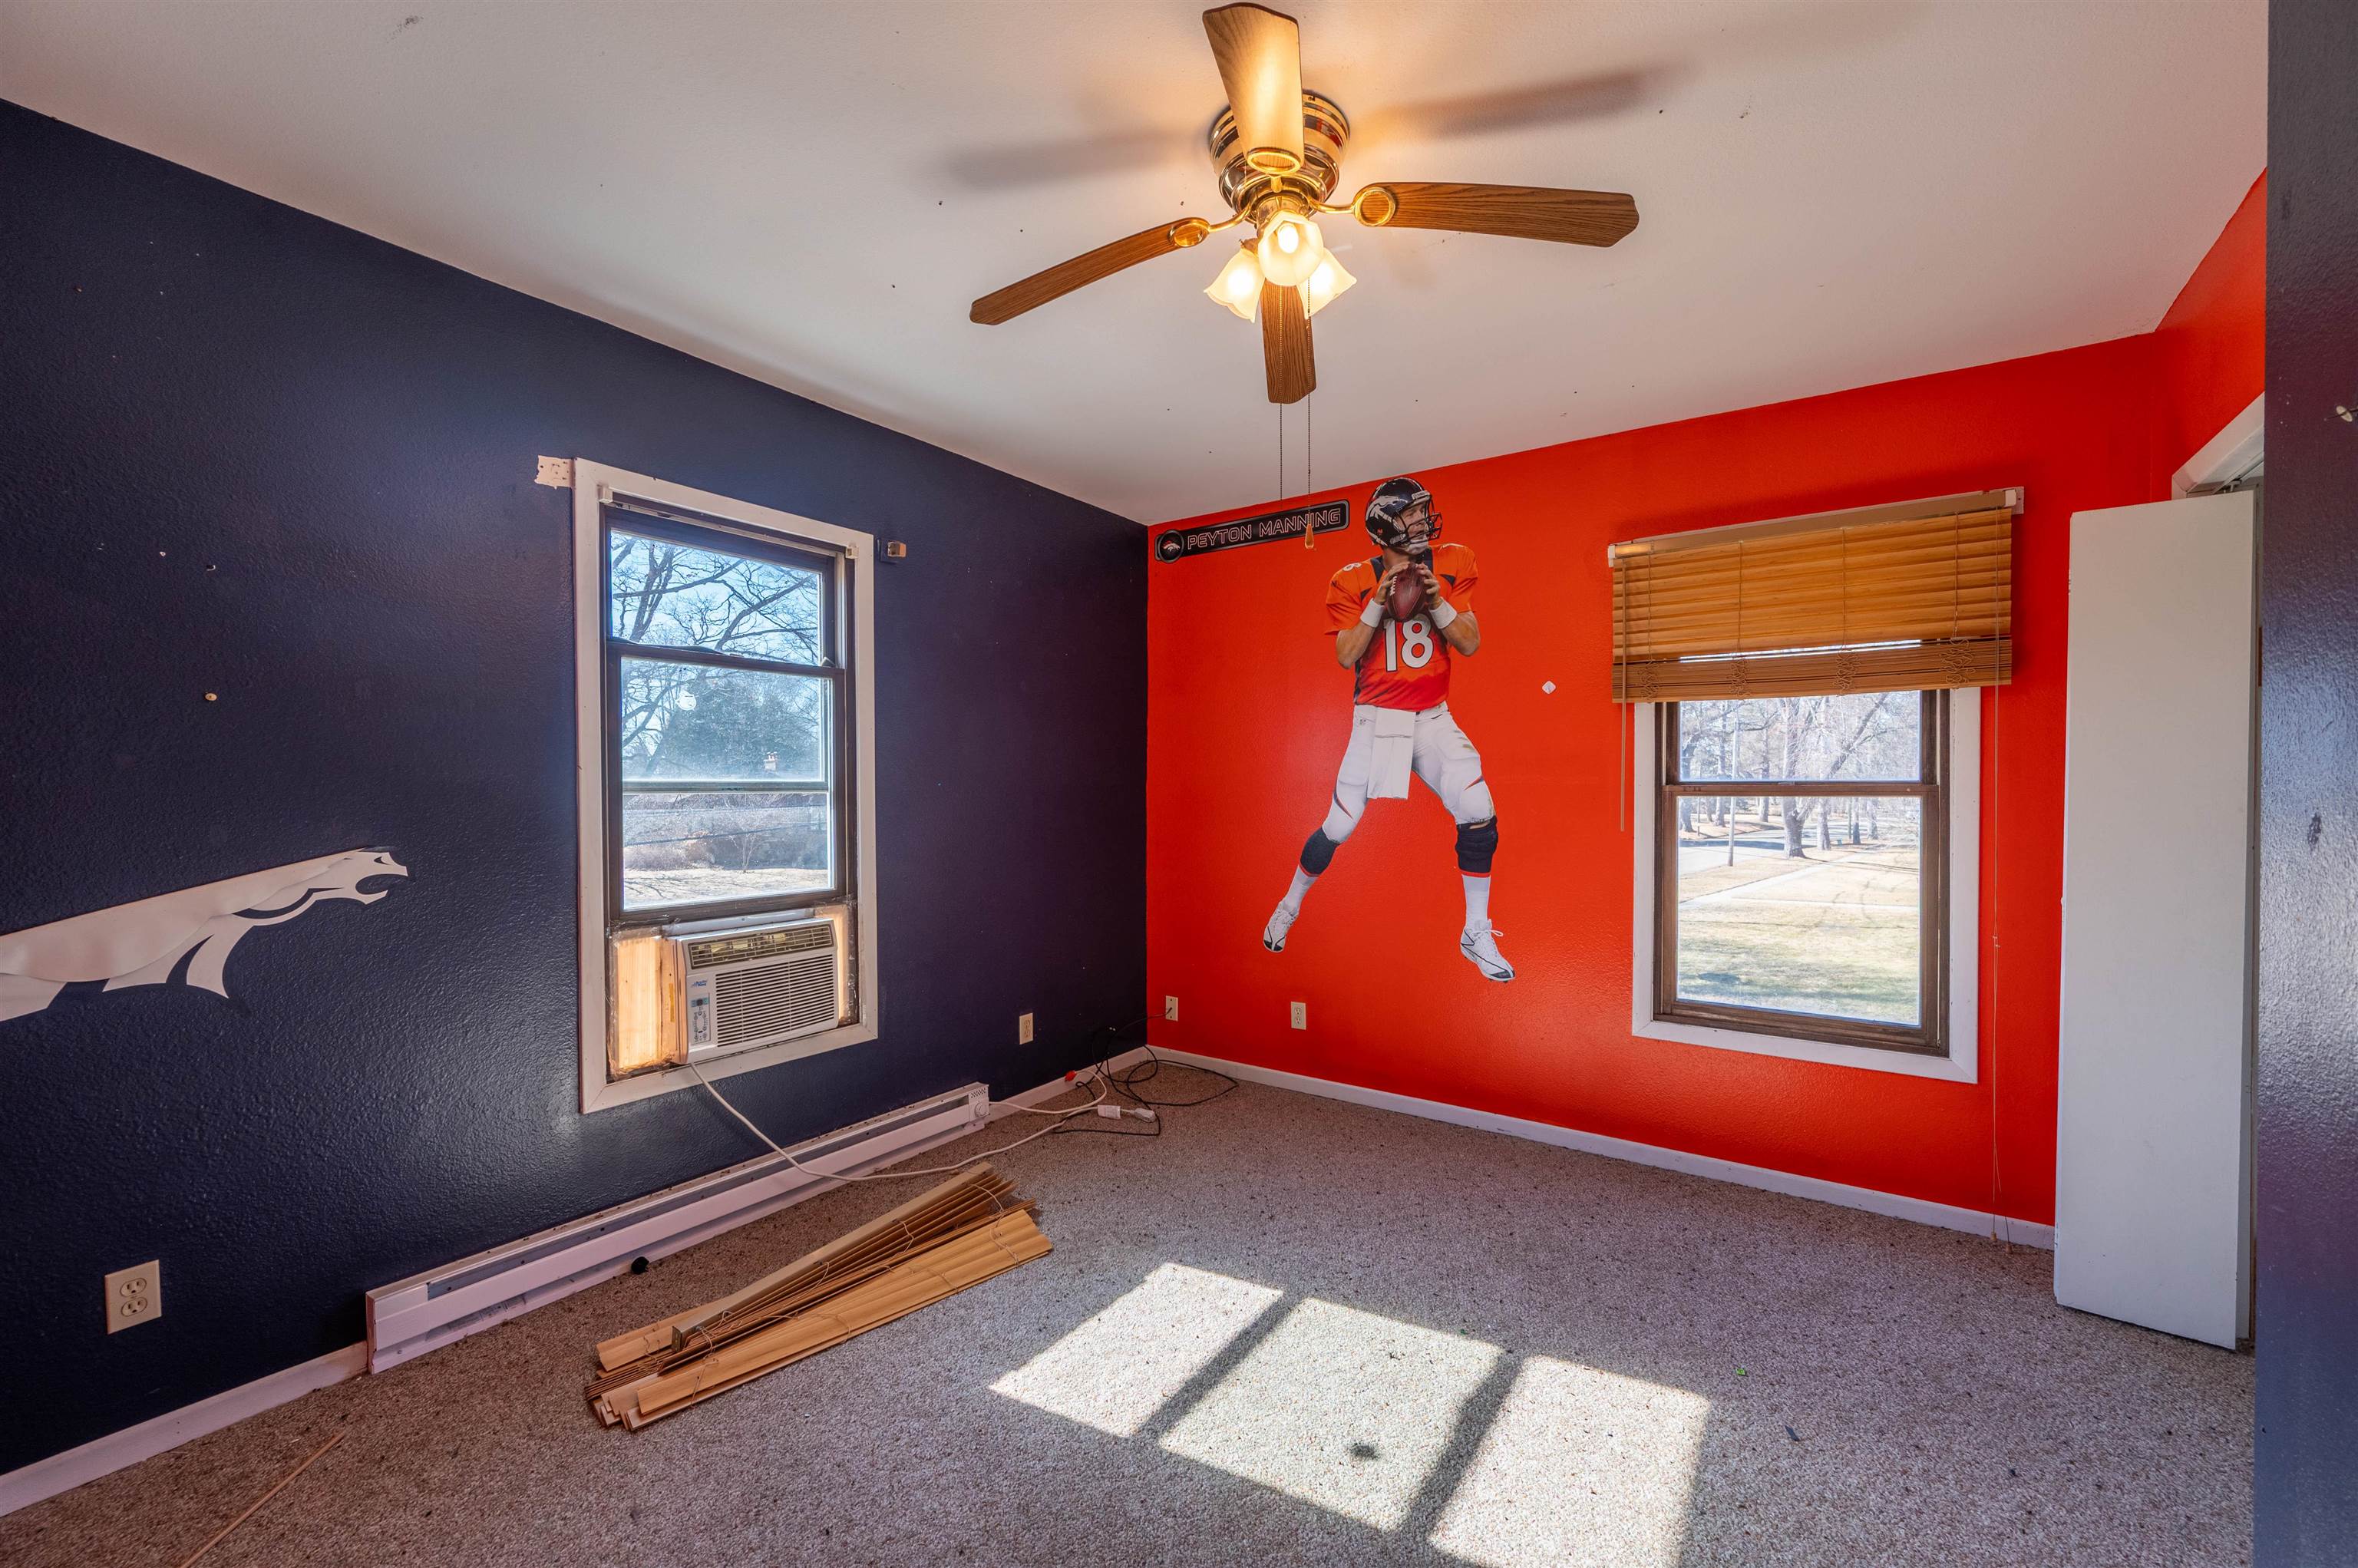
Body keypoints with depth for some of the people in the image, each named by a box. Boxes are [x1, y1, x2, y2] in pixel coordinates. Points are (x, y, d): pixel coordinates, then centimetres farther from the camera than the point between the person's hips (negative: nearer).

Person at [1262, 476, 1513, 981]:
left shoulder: (1451, 565, 2)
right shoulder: (1354, 581, -5)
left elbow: (1470, 644, -1)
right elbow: (1345, 657, -10)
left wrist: (1437, 601, -16)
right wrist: (1379, 603, -19)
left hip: (1433, 718, 3)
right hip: (1376, 718, -2)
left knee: (1479, 814, -11)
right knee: (1339, 826, -1)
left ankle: (1477, 933, 8)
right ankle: (1290, 905, 27)